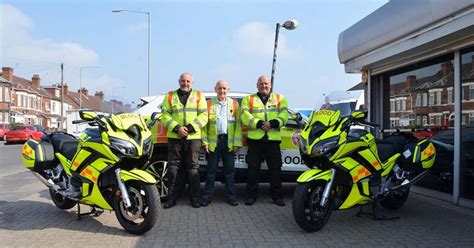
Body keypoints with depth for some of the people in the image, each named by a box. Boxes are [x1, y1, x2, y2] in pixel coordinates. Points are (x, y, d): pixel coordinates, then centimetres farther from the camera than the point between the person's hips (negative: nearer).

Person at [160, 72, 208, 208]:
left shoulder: (199, 95, 9)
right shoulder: (170, 96, 11)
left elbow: (203, 115, 1)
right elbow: (165, 115, 4)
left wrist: (190, 128, -12)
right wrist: (176, 128, -12)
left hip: (193, 137, -1)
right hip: (174, 137, 1)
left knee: (193, 167, 3)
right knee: (173, 167, 3)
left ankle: (194, 197, 11)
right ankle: (172, 197, 11)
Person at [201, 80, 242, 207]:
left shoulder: (234, 103, 8)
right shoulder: (209, 103, 5)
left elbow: (238, 124, 4)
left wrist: (237, 143, -3)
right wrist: (205, 142, -5)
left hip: (229, 142, 1)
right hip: (213, 141, -1)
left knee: (230, 170, 6)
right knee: (211, 170, 6)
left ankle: (231, 197, 15)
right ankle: (207, 196, 14)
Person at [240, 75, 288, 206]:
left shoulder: (280, 98, 15)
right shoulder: (248, 99, 12)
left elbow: (284, 115, 1)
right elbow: (245, 116, -4)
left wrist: (272, 123, -18)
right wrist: (260, 124, -17)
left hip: (273, 138, 1)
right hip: (255, 138, -1)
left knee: (275, 169, 5)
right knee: (253, 168, 4)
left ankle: (277, 196, 15)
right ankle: (251, 195, 14)